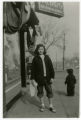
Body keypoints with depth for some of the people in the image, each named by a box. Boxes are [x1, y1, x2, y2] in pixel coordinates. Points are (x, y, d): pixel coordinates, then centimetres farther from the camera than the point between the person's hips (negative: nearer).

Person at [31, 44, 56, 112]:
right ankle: (42, 105, 24)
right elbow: (33, 69, -1)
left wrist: (52, 77, -3)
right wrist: (33, 78, -5)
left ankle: (51, 106, 13)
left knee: (50, 91, 2)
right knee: (40, 91, 8)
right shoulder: (35, 59, 0)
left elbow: (51, 68, 4)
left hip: (47, 78, 2)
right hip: (39, 78, -1)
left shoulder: (47, 58, 5)